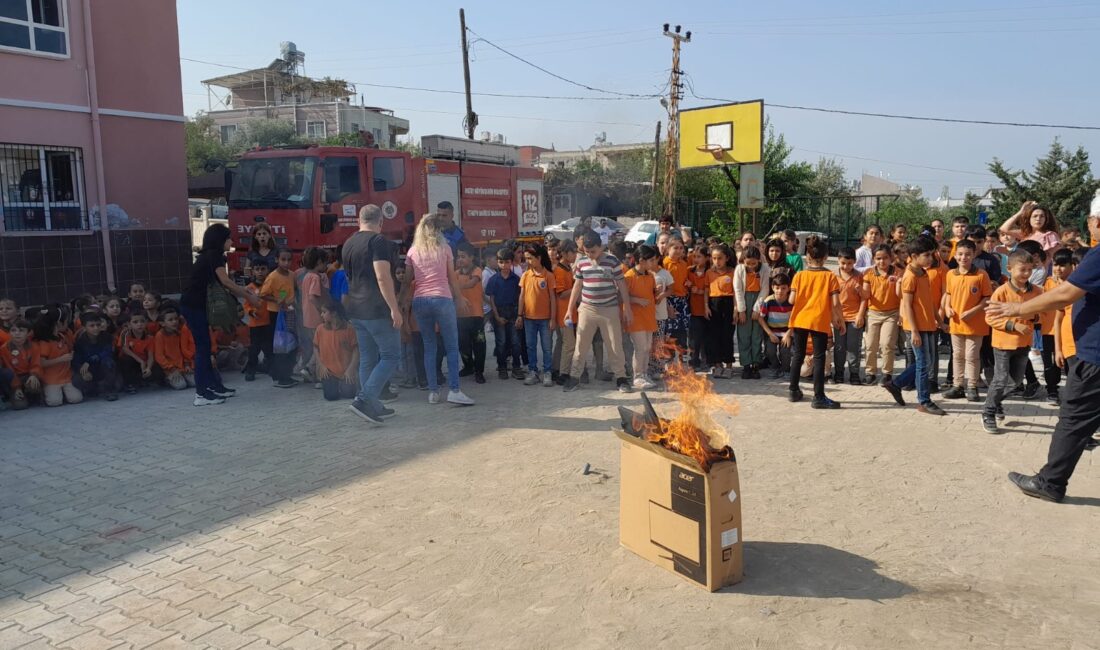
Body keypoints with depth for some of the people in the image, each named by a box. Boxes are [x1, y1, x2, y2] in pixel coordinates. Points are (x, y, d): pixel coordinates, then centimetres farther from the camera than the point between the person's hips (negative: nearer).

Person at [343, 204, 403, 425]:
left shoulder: (348, 244, 14)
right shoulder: (378, 241, -11)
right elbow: (383, 277, -21)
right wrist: (395, 309, -21)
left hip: (355, 309, 8)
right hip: (378, 309, -8)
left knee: (368, 359, 11)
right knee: (391, 355, -2)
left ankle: (374, 407, 15)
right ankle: (364, 399, -12)